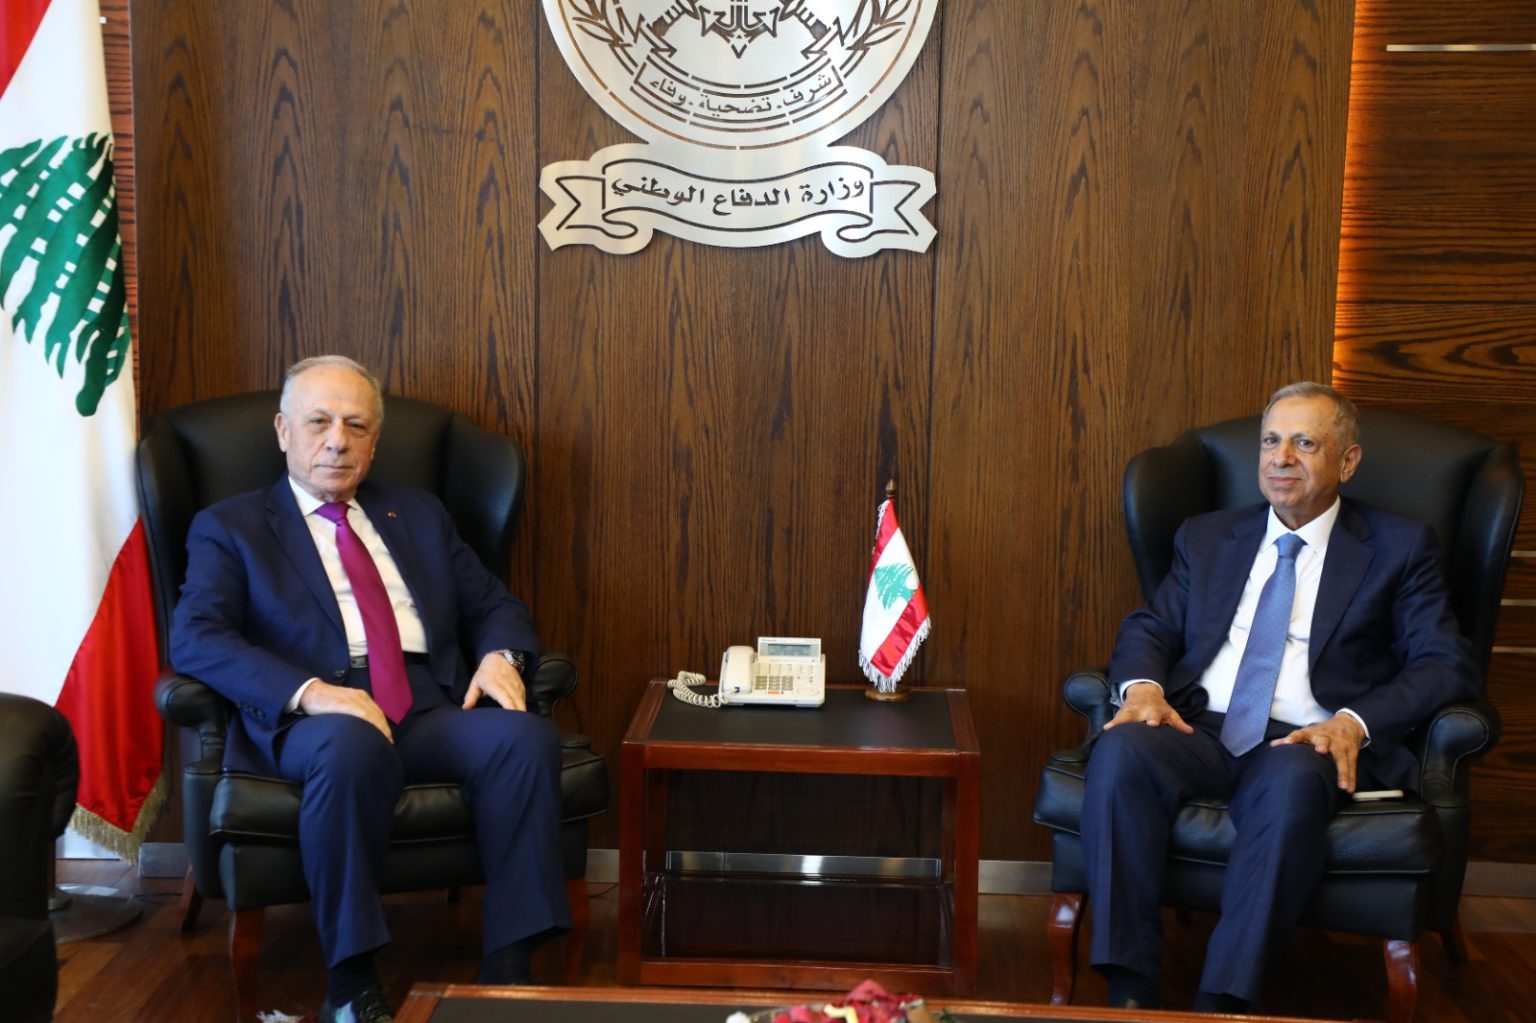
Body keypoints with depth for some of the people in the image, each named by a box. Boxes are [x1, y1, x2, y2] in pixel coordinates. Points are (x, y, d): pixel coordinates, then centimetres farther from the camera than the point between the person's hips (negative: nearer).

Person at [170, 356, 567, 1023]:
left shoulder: (420, 515, 25)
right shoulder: (229, 529, 12)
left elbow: (493, 606, 23)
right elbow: (195, 638, -4)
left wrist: (500, 655, -3)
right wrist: (308, 691, -21)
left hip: (434, 711, 4)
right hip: (320, 720, -3)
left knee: (525, 736, -28)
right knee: (351, 745, -39)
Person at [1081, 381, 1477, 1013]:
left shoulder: (1398, 548, 12)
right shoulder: (1206, 538, 23)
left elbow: (1447, 667, 3)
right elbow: (1150, 629, 18)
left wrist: (1354, 722, -15)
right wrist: (1142, 686, -7)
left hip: (1306, 743, -3)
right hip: (1199, 729, 3)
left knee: (1292, 781, -39)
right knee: (1120, 751, -31)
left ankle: (1222, 1001, -36)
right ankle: (1130, 991, -29)